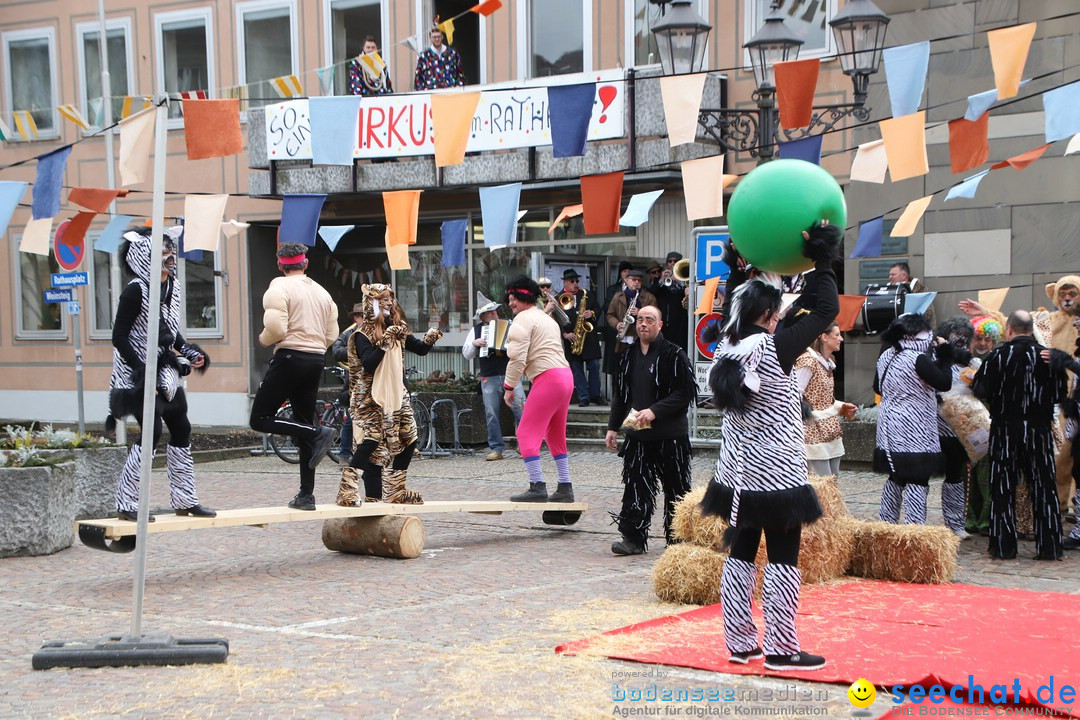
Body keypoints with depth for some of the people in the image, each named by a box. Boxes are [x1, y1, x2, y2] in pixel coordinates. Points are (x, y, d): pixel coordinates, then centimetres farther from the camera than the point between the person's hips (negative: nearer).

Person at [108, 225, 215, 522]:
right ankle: (126, 504, -3)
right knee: (151, 433, -11)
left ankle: (184, 500, 21)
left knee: (181, 430, 10)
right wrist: (142, 371, -21)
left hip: (167, 372, 8)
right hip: (142, 375, -8)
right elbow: (119, 337, -15)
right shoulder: (136, 289, -16)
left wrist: (190, 352, 3)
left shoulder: (171, 287, 7)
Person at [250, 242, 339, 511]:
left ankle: (318, 434, -20)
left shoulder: (279, 288, -5)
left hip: (289, 358, -7)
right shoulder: (322, 292, 16)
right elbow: (331, 335, 14)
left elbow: (276, 328, -17)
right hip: (316, 361, 7)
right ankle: (306, 494, 8)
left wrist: (263, 340, 3)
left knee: (260, 419, -2)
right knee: (304, 424, 11)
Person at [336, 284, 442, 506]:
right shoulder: (363, 334, -9)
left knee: (408, 441, 6)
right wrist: (384, 342, -27)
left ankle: (395, 492, 17)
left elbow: (420, 349, 10)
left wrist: (429, 339, -11)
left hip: (396, 394, 7)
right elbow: (368, 364, -21)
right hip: (371, 398, -7)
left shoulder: (397, 329, 11)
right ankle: (347, 490, -19)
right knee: (371, 441, -19)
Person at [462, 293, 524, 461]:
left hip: (510, 374, -1)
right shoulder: (476, 330, 10)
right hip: (489, 378, 1)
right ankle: (496, 449, 7)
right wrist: (474, 343, -6)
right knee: (491, 414, 1)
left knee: (520, 408, -9)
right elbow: (466, 354, 12)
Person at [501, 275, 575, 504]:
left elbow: (517, 357, -13)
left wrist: (509, 387, -6)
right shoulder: (548, 319, 25)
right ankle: (565, 488, 18)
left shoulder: (523, 320, -4)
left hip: (547, 378, -10)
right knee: (556, 436, 17)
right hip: (565, 375, 10)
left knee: (527, 433, -7)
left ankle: (537, 487, -13)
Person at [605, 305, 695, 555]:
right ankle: (633, 538, 4)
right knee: (635, 486, 1)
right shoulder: (629, 356, 11)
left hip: (670, 435, -5)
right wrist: (613, 427, 15)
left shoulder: (674, 354, -9)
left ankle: (678, 540, 15)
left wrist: (655, 411, -20)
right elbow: (620, 393, 19)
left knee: (675, 488, 5)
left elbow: (686, 392, -14)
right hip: (637, 434, 5)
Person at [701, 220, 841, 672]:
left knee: (740, 555, 11)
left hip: (738, 474, 7)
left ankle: (740, 643, 16)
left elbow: (738, 307, 22)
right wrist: (821, 260, -6)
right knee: (782, 560, 0)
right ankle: (781, 650, 2)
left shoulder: (727, 349, 1)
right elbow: (826, 310, -13)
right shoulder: (775, 349, -16)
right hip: (777, 474, -7)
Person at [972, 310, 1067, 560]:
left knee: (1003, 489, 6)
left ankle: (1004, 547, 6)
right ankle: (1049, 547, 7)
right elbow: (1061, 394, 2)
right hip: (1039, 429, 1)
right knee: (1044, 489, 7)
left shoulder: (999, 355, -9)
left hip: (1006, 429, -1)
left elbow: (980, 390, -9)